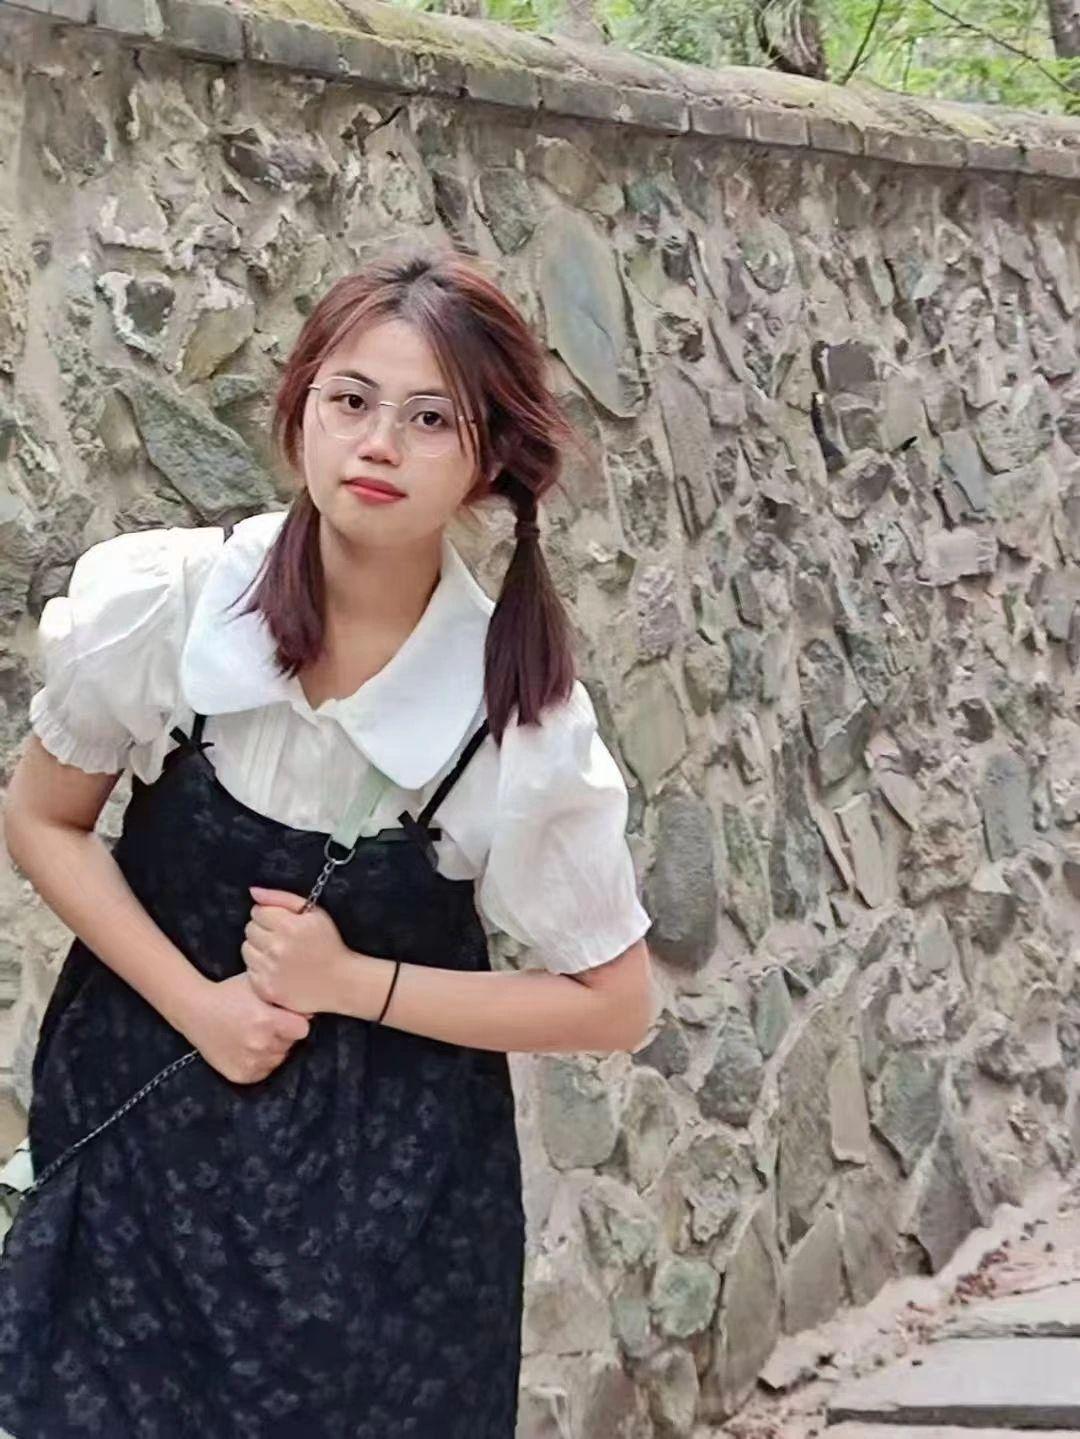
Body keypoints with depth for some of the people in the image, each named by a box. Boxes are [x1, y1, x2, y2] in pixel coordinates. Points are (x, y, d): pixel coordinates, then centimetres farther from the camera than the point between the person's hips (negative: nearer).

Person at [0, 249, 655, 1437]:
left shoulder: (525, 711, -18)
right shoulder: (161, 599, -16)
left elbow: (611, 1005, -9)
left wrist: (353, 982, -17)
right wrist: (195, 1005, -14)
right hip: (145, 1113, 1)